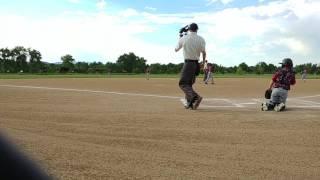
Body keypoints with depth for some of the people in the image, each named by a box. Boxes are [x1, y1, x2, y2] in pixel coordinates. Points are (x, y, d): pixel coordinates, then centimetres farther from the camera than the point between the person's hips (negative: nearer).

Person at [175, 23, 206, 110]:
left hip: (188, 63, -5)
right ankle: (190, 103, 16)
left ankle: (195, 97, -30)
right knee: (189, 83, 17)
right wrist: (204, 63, 9)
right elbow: (204, 53, -3)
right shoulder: (201, 39, 2)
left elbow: (176, 50, 10)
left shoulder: (183, 38, -4)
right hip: (196, 63, 5)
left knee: (183, 83, -7)